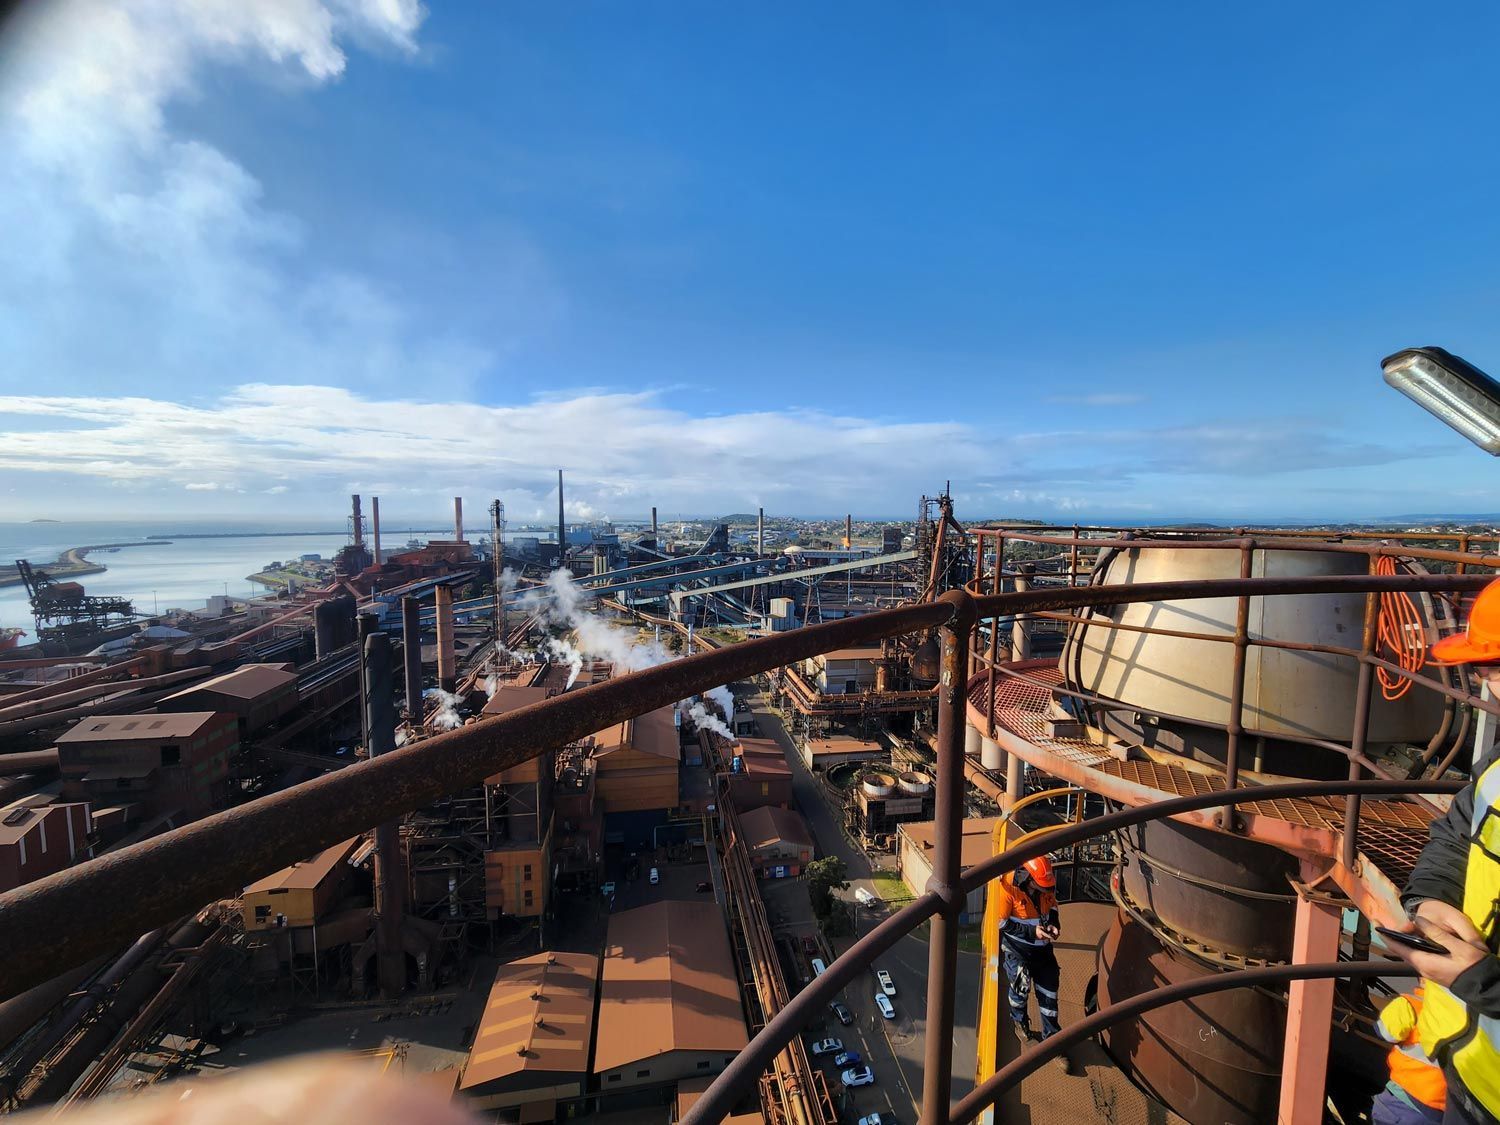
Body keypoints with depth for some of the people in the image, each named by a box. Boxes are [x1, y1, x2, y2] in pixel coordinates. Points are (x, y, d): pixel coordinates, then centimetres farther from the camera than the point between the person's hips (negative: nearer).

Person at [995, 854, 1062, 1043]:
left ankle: (1051, 1034, 30)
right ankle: (1019, 1020, 18)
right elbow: (1001, 923, -21)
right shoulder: (1007, 887, -27)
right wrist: (1031, 931, -26)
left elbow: (1052, 905, 11)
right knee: (1021, 983, -14)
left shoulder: (1047, 885, -10)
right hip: (1017, 945, -5)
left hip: (1041, 944, 5)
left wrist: (1053, 924, -8)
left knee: (1048, 984, 10)